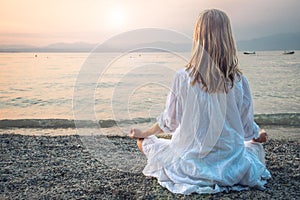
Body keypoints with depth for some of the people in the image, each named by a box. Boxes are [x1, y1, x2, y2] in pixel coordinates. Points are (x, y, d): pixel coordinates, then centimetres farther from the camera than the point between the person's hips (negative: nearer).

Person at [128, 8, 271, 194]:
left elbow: (169, 121, -2)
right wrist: (258, 137, 25)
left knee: (144, 142, 21)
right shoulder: (239, 80, -11)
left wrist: (143, 133, 18)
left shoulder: (183, 77, -14)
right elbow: (248, 127, 0)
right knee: (255, 147, 33)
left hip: (191, 162, 0)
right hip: (230, 162, 1)